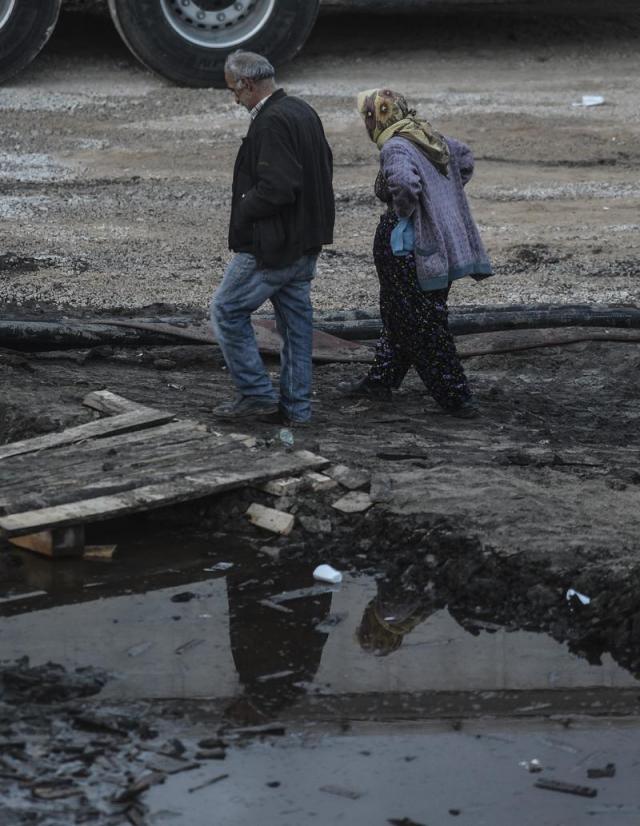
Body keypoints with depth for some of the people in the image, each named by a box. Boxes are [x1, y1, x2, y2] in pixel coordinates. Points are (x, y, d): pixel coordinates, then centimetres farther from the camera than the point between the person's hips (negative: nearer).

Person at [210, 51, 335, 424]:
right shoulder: (304, 113, 9)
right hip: (306, 243, 10)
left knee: (228, 310, 2)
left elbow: (276, 189, -27)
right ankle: (296, 405, 19)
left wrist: (244, 210, -11)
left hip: (271, 245, -10)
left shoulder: (271, 123, -21)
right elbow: (325, 167, 18)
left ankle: (256, 393, 4)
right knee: (296, 319, 14)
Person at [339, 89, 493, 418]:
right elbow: (464, 157, 26)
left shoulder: (394, 149, -17)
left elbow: (405, 183, -37)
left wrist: (403, 214, -19)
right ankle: (380, 381, 33)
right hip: (445, 244, 9)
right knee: (398, 313, 21)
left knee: (422, 323, 0)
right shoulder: (430, 138, 9)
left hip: (409, 246, -9)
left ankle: (456, 397, 0)